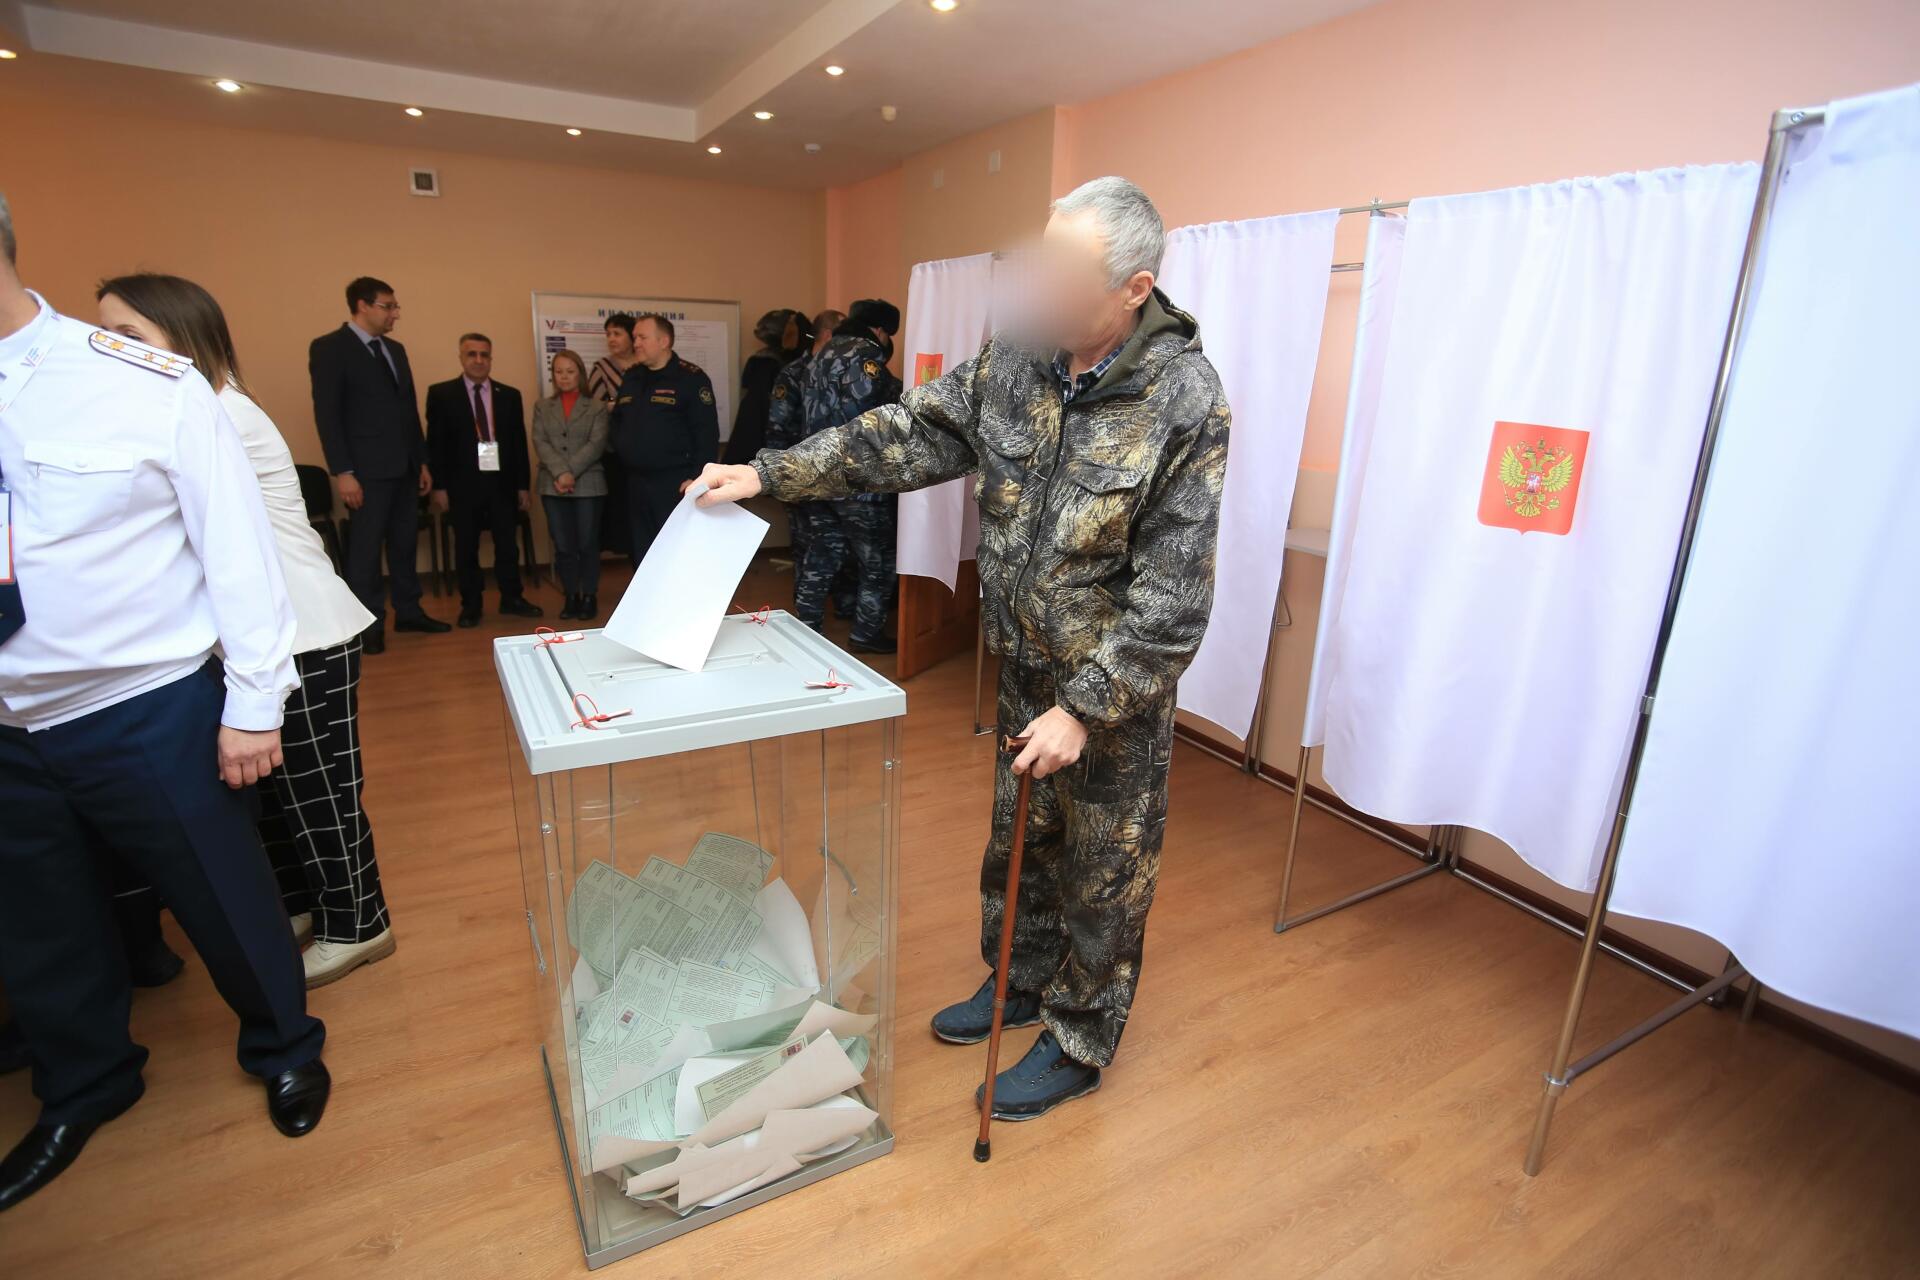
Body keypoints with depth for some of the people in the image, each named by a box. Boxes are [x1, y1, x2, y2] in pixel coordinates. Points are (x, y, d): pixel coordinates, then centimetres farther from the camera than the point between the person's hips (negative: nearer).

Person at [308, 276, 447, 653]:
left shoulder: (395, 349, 16)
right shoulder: (329, 348, -5)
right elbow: (326, 414, -10)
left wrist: (422, 461, 13)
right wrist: (342, 471, -16)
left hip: (404, 466, 7)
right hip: (368, 469, -6)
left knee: (405, 544, 12)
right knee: (366, 549, 1)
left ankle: (408, 612, 22)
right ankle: (369, 625, 9)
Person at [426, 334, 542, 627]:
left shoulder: (509, 395, 9)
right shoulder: (441, 393, 2)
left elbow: (519, 443, 9)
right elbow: (436, 444, -1)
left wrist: (523, 485, 6)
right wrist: (439, 486, -6)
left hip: (502, 481, 2)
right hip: (463, 483, -2)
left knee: (508, 544, 8)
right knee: (466, 547, 6)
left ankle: (512, 598, 20)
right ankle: (471, 604, 16)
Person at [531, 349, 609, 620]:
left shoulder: (597, 406, 5)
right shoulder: (542, 406, 13)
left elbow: (597, 444, -6)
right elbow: (539, 442, 2)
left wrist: (571, 472, -15)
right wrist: (560, 472, -14)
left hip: (588, 484, -2)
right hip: (553, 486, 3)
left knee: (587, 544, 1)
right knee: (563, 546, 4)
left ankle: (590, 597, 11)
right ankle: (571, 597, 14)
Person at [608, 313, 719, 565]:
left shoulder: (691, 378, -7)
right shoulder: (630, 378, 15)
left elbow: (707, 433, -13)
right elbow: (616, 419, 27)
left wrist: (698, 477, -18)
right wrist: (620, 445, 8)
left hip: (676, 483, -7)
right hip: (636, 481, 7)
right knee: (642, 553, 13)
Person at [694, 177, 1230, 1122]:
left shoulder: (1184, 401, -22)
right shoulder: (1017, 357, -5)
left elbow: (1172, 597, -21)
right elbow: (906, 435, 2)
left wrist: (1084, 709, -22)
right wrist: (770, 473, -3)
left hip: (1120, 686, -6)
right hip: (1025, 665, 6)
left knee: (1102, 874, 12)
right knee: (1016, 840, 22)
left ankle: (1079, 1047, 36)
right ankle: (1018, 986, 48)